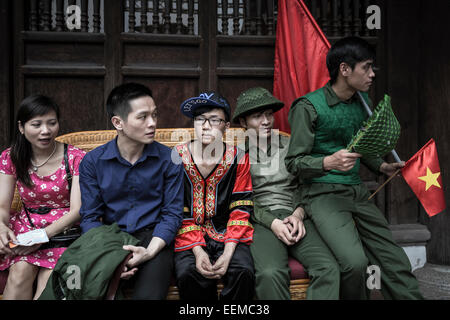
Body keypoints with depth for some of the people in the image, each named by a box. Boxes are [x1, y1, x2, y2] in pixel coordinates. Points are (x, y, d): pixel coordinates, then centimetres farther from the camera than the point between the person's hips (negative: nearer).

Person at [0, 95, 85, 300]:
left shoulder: (76, 158, -5)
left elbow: (76, 210, -10)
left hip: (63, 230, -2)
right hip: (26, 227, 3)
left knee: (47, 283, -28)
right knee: (21, 270, -28)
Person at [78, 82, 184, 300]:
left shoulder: (168, 159, 1)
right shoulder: (92, 162, 2)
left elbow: (172, 213, 1)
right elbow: (90, 217, 2)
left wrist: (149, 251, -16)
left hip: (153, 238, -1)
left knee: (148, 295, -29)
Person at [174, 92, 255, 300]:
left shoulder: (238, 158, 1)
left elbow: (241, 210, -2)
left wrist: (228, 252, -15)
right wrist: (197, 251, -15)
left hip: (228, 236, 1)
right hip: (189, 238, 0)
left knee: (243, 272, -27)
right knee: (188, 274, -29)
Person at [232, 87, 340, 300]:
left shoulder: (291, 146, 18)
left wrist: (298, 214, -3)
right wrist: (272, 222, -11)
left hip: (295, 218, 3)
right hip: (261, 223, -3)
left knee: (328, 268, -25)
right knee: (271, 273, -34)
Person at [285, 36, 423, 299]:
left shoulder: (362, 101, 13)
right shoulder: (309, 107, -9)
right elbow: (294, 162, -9)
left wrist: (382, 166, 11)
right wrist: (329, 162, -26)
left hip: (357, 192, 7)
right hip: (323, 195, -6)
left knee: (397, 262, -4)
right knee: (355, 262, -26)